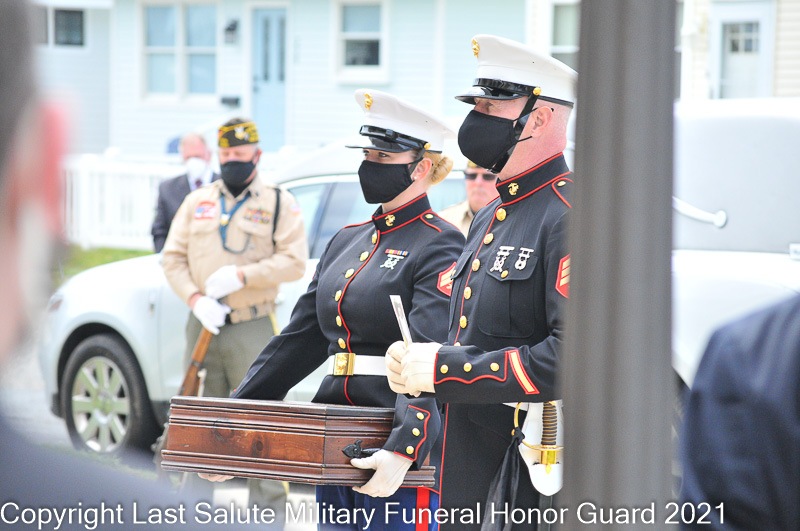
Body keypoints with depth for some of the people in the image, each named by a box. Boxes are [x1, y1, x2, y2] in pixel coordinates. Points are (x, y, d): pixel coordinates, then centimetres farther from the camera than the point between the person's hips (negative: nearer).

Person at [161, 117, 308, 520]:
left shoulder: (279, 204, 3)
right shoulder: (197, 202, 14)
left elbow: (294, 261, -6)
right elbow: (172, 257, 10)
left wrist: (242, 275, -18)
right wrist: (195, 298, -8)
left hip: (253, 331, -4)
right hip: (203, 328, 4)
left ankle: (268, 512, 0)